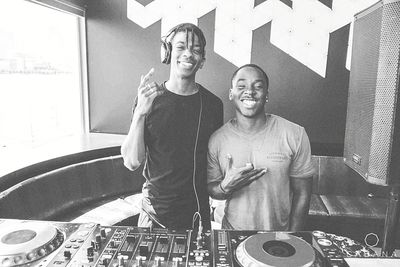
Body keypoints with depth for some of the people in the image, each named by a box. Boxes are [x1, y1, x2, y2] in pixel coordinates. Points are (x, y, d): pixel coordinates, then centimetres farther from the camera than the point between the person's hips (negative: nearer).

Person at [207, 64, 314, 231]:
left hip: (280, 231, 0)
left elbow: (302, 194, -7)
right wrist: (225, 187, -22)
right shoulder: (216, 140, -11)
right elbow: (211, 190, -2)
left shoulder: (295, 135, -14)